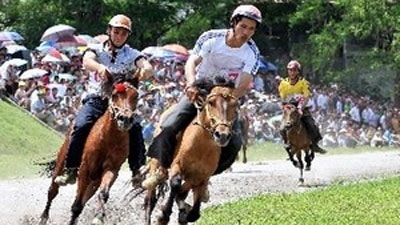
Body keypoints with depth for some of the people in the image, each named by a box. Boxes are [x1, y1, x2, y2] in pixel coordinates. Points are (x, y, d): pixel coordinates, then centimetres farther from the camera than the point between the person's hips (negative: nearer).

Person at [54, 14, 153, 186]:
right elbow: (87, 61, -16)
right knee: (81, 126, -25)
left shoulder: (132, 55, 7)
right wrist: (99, 67, -40)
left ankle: (138, 170, -13)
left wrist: (146, 70, -39)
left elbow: (147, 66, -11)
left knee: (135, 129, -24)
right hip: (97, 99, 0)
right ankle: (71, 170, -15)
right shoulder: (97, 50, 7)